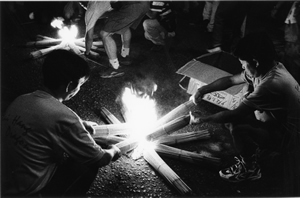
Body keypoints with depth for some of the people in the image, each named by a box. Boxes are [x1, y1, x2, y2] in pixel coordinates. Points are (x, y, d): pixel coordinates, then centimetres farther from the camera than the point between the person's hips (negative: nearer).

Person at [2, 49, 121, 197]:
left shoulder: (22, 100, -3)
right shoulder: (63, 116, -26)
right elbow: (99, 159, -11)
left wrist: (81, 125, 27)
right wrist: (113, 152, 11)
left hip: (7, 185, 8)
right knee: (88, 164, 2)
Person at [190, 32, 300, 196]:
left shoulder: (270, 84, -35)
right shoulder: (269, 68, -7)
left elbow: (234, 114, -27)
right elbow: (231, 80, 3)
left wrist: (202, 119, -14)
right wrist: (202, 90, -7)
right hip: (281, 121, 9)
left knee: (237, 128, -24)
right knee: (239, 116, 1)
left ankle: (249, 169, 5)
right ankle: (250, 156, 18)